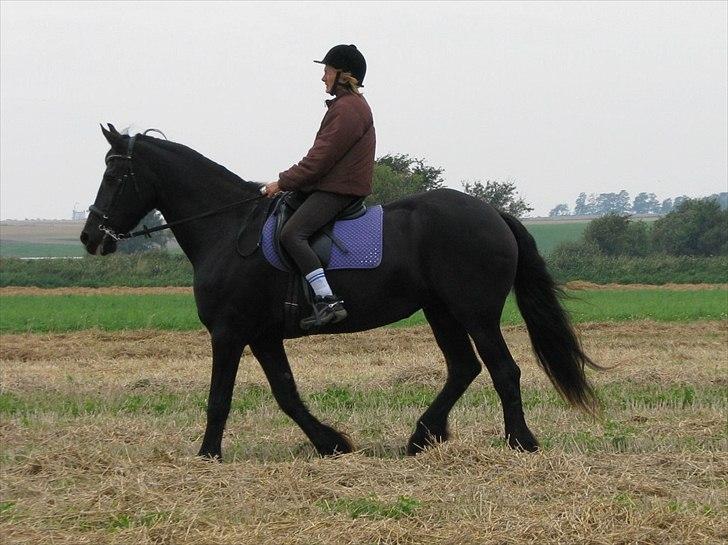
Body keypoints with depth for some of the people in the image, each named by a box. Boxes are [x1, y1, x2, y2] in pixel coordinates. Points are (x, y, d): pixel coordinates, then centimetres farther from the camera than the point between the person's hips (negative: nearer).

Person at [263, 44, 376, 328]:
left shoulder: (347, 109, -14)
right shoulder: (350, 105, 21)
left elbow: (320, 158, -18)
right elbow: (321, 154, 23)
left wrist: (282, 183, -11)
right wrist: (287, 182, 17)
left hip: (338, 189, -12)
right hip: (330, 185, 12)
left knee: (291, 234, -26)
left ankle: (328, 301, -35)